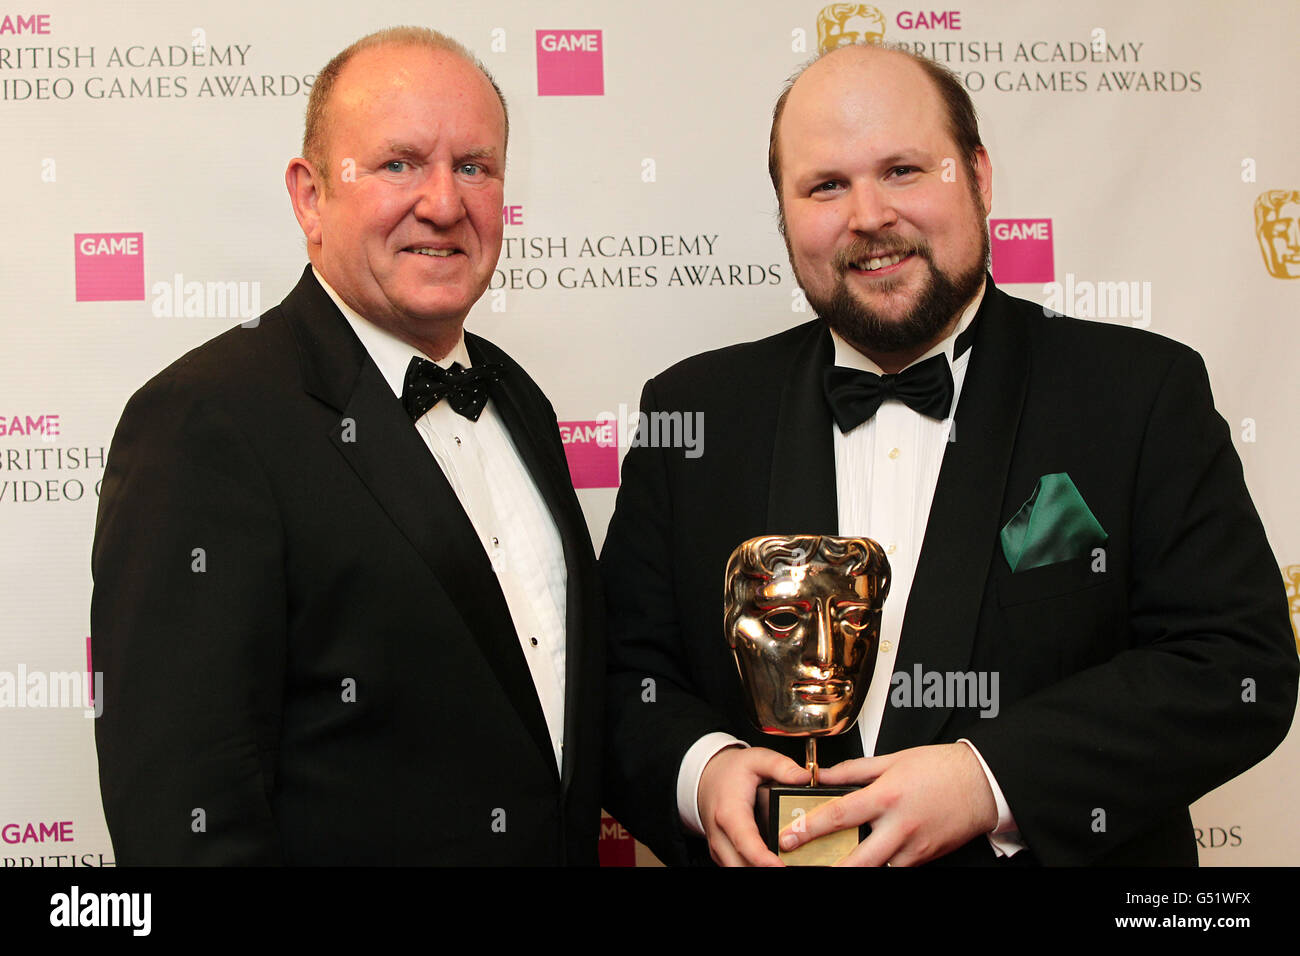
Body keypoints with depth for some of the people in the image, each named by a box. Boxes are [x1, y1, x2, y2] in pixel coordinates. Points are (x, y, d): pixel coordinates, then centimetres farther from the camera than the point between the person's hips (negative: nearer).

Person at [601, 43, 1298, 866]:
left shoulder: (1145, 393, -9)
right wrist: (699, 769, -22)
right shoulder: (697, 413, -3)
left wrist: (992, 779, -25)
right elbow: (626, 675, -1)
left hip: (1041, 846, -1)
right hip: (773, 852, 2)